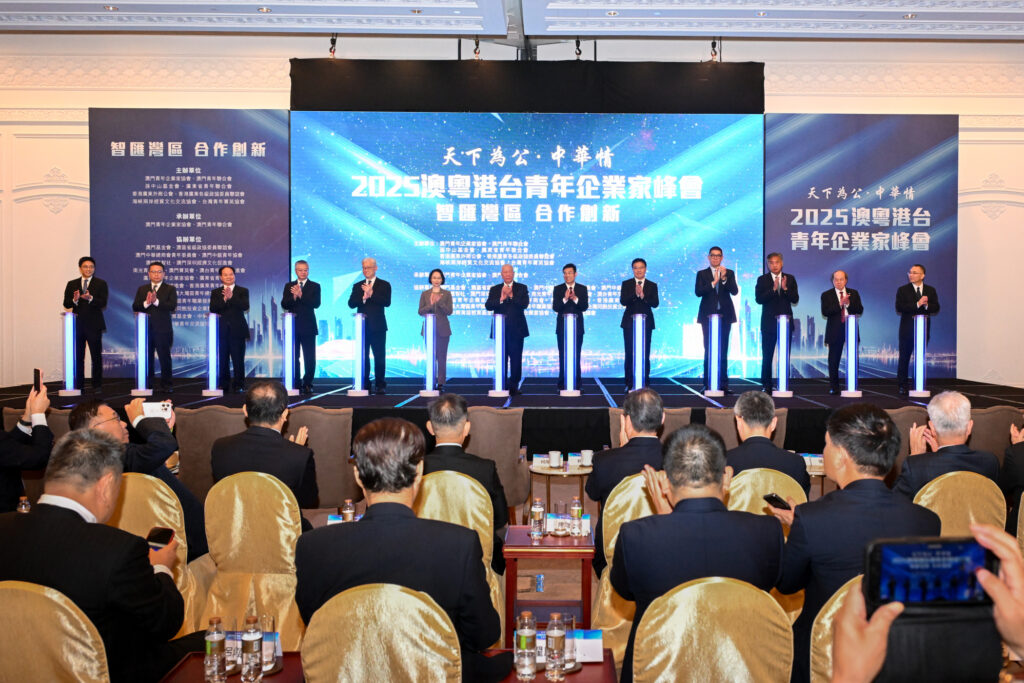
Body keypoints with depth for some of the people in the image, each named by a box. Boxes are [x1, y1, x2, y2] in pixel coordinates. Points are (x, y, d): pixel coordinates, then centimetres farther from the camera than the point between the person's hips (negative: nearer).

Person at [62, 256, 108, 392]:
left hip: (94, 325, -2)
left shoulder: (101, 284, 4)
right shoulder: (72, 284, 11)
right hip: (77, 325, 2)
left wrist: (90, 298, -25)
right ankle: (78, 385, 10)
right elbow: (66, 304, 5)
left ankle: (97, 385, 5)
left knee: (96, 356, 0)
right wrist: (74, 300, -16)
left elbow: (103, 303, -7)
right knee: (77, 357, 4)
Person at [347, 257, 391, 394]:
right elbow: (351, 303, 2)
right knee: (363, 357, 4)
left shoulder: (384, 285, 4)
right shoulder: (357, 286, 14)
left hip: (377, 326, -3)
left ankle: (380, 385, 3)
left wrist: (371, 294, -18)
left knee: (379, 356, -2)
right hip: (361, 326, 3)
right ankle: (364, 384, 10)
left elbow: (387, 302, -11)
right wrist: (363, 297, -14)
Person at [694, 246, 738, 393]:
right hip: (708, 316, -1)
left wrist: (724, 279, -18)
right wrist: (713, 282, -18)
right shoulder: (702, 274, 6)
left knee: (723, 352, 2)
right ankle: (708, 385, 2)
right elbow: (698, 292, -8)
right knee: (709, 351, 0)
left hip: (725, 316, 1)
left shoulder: (729, 273, 9)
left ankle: (723, 384, 4)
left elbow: (735, 291, -4)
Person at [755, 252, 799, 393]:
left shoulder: (790, 279, 8)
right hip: (769, 323, -1)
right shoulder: (762, 280, 3)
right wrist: (773, 289, -20)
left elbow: (795, 299, 0)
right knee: (767, 356, 0)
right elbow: (759, 299, -9)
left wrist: (785, 288, -16)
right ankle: (766, 385, 5)